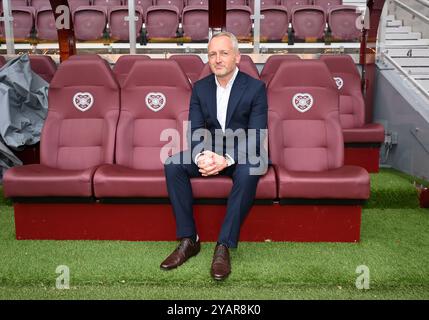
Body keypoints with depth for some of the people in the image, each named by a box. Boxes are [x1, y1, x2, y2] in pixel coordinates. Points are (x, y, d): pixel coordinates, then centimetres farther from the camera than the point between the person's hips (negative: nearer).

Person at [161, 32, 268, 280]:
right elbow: (195, 131, -2)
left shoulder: (256, 87, -8)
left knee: (248, 171, -37)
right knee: (173, 164, -21)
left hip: (243, 155, -3)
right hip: (210, 153, 4)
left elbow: (256, 137, -16)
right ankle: (188, 240, -15)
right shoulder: (200, 87, 4)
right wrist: (202, 156, -26)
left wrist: (227, 159, -33)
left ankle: (224, 246, -27)